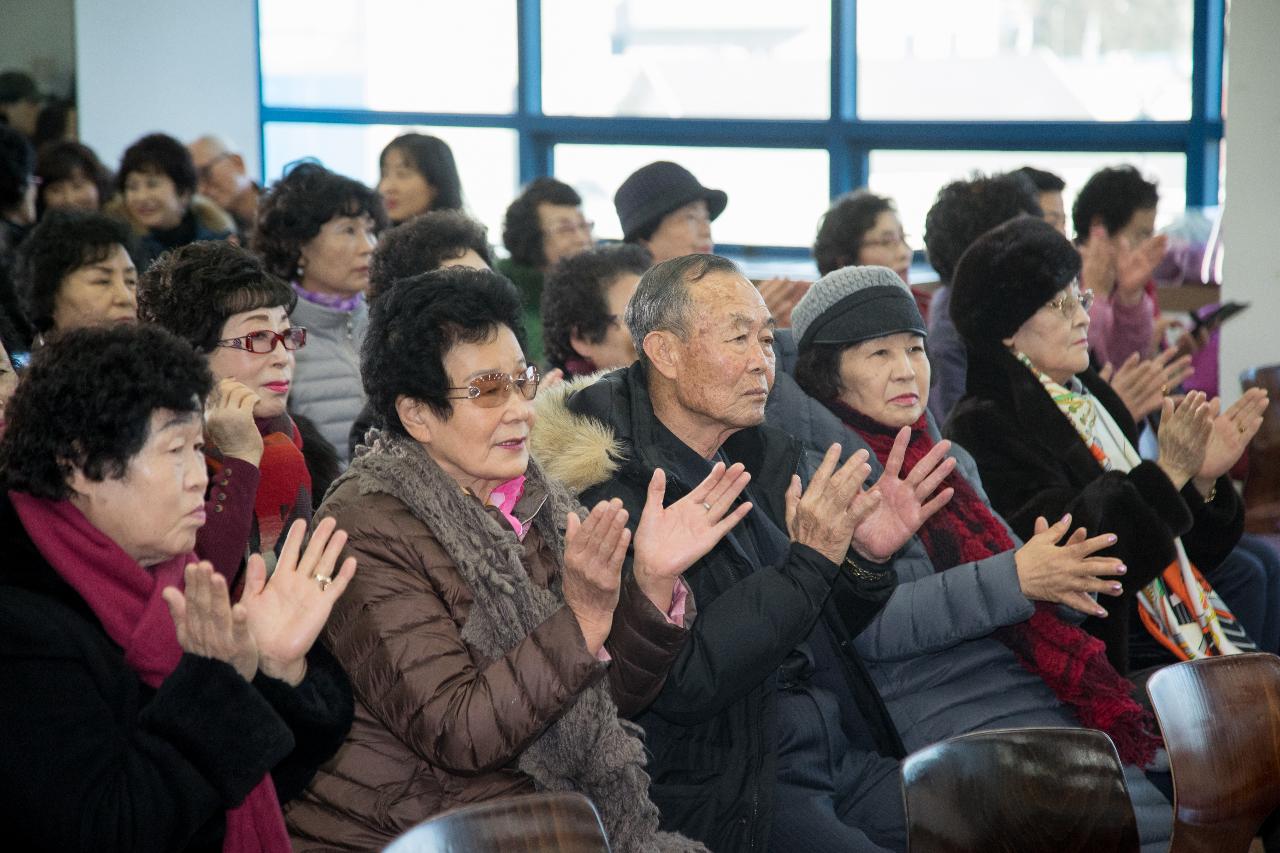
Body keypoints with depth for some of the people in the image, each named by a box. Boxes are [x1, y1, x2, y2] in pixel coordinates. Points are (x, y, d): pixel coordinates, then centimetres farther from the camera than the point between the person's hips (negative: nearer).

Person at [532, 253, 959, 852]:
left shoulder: (772, 458, 12)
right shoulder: (611, 494, -12)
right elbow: (681, 688, -19)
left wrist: (865, 562, -1)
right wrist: (809, 563, -20)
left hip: (845, 757, 8)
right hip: (723, 791, -7)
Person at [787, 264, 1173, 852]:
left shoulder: (954, 461, 24)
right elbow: (869, 626, -13)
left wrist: (1058, 576, -1)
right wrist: (1015, 578, -17)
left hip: (1051, 690, 7)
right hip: (964, 719, -7)